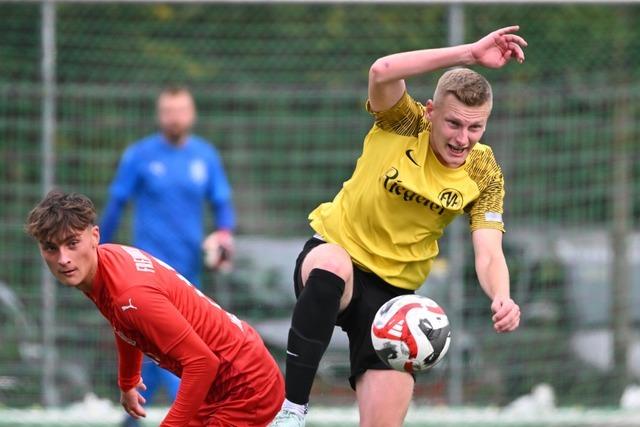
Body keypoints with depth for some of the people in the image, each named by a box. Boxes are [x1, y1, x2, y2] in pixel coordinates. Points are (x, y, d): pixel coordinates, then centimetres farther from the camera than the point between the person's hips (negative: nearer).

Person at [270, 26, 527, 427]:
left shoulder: (483, 174, -6)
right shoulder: (404, 124, -13)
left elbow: (488, 253, -15)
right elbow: (382, 72, -34)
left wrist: (501, 298, -38)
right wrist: (470, 53, -37)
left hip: (393, 289, 3)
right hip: (334, 251, -3)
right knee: (330, 266, -41)